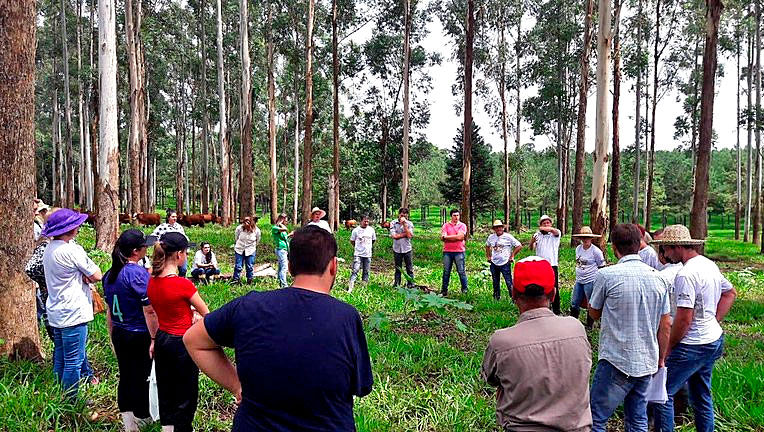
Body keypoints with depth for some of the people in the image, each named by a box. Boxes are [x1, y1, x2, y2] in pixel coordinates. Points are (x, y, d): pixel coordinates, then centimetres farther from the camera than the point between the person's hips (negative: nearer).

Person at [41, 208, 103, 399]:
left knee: (60, 358, 20)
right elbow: (97, 276, -16)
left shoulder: (49, 249, 8)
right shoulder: (72, 250, -20)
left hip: (56, 312, 10)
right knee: (73, 361, 2)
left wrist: (83, 276, -3)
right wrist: (87, 276, 3)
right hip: (73, 313, -10)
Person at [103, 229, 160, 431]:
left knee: (125, 377, 16)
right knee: (142, 378, 8)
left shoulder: (110, 274, 4)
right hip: (139, 336, -7)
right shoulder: (138, 273, -20)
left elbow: (109, 310, 12)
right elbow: (149, 311, -22)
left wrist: (112, 337, 20)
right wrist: (154, 339, -17)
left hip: (119, 335, 7)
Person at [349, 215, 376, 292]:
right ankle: (350, 288, -12)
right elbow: (352, 241, 7)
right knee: (355, 270, -11)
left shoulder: (371, 230, 3)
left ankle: (364, 287, 20)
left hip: (368, 254, 3)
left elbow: (373, 240, 18)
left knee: (366, 271, 9)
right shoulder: (356, 230, -5)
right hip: (358, 254, -3)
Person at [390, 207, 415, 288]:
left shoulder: (409, 224, -1)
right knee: (398, 269, 11)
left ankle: (411, 285, 8)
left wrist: (404, 224, -16)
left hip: (407, 249, 0)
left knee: (410, 269, 2)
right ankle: (396, 285, 19)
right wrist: (405, 234, -12)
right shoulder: (393, 223, -1)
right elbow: (394, 236, -11)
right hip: (397, 249, 1)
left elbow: (410, 235, -15)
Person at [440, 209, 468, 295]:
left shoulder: (462, 225, 3)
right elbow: (442, 238, -5)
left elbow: (460, 236, -12)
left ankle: (464, 290, 10)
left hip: (459, 252, -2)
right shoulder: (446, 225, 7)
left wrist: (447, 237, -6)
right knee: (446, 272, 7)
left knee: (461, 271, 0)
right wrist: (455, 237, -13)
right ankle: (444, 291, 15)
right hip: (447, 252, 2)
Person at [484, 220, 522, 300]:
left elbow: (519, 246, -5)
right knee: (495, 282, 13)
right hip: (494, 263, 5)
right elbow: (487, 246, 26)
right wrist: (488, 256, 16)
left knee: (509, 282, -8)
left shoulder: (508, 237, -7)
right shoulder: (491, 237, 7)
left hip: (505, 263, -5)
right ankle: (496, 298, 25)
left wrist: (512, 256, -6)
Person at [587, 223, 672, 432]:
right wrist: (660, 360, 17)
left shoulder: (606, 275, -14)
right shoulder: (658, 278, 2)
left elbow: (594, 313, 1)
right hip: (647, 363, 6)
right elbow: (666, 325, 7)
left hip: (616, 362, -6)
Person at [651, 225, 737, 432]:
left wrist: (667, 348, -13)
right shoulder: (710, 265, 7)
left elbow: (684, 319, -24)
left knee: (663, 393, -3)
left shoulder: (686, 275, -23)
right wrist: (713, 321, 15)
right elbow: (730, 293, 21)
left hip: (693, 345, -10)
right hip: (714, 340, 10)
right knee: (702, 396, 21)